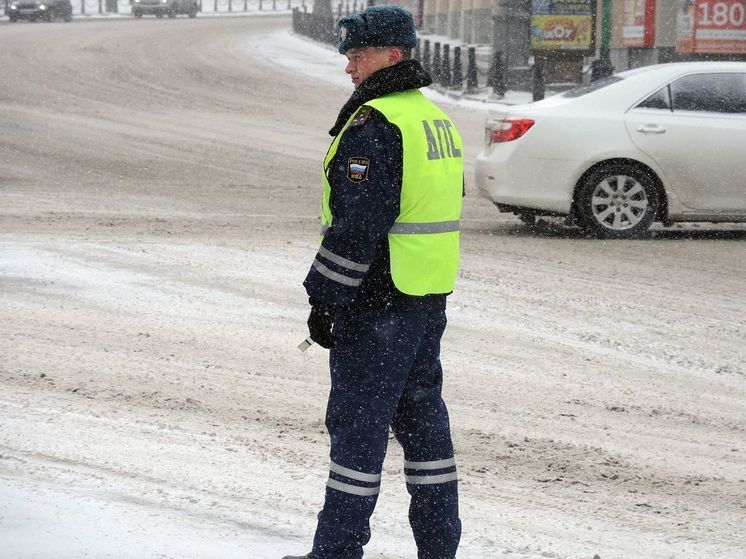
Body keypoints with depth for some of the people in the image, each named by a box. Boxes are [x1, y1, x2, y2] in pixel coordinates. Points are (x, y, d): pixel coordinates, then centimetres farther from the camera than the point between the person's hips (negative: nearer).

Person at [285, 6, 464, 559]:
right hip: (429, 298, 9)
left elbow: (357, 223, -21)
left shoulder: (375, 124, -17)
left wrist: (325, 300, -16)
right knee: (422, 415, 13)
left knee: (357, 421, -3)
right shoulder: (435, 119, 14)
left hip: (378, 303, -9)